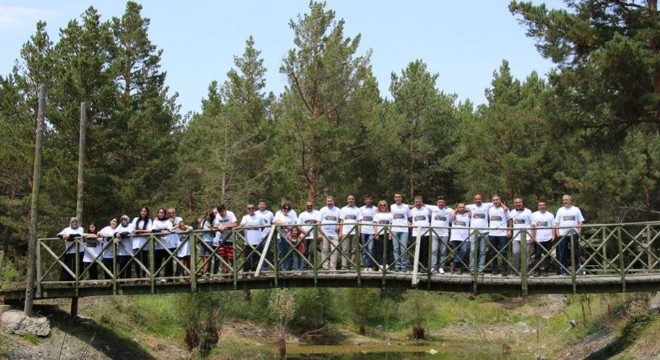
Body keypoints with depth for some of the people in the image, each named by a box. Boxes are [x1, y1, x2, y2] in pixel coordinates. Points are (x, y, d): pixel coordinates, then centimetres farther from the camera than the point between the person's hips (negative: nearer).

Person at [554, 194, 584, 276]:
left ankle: (577, 269, 4)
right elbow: (556, 223, 9)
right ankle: (563, 270, 6)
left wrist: (579, 232, -5)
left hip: (574, 234, -1)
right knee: (563, 253, 1)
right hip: (562, 234, 1)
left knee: (576, 252, -1)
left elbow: (580, 222, 6)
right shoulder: (560, 210, 11)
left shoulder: (576, 209, 7)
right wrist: (557, 233, -3)